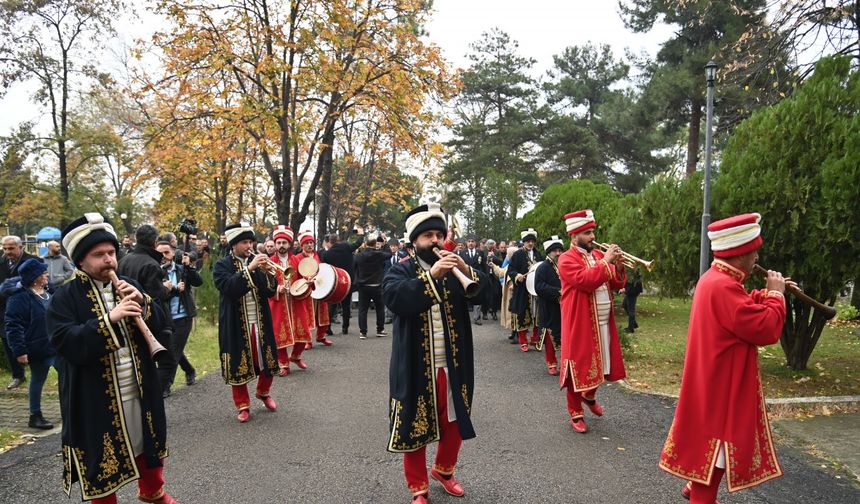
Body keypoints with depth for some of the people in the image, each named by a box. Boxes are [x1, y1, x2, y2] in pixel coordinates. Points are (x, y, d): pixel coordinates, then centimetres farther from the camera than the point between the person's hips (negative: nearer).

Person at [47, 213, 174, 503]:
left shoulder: (128, 286, 6)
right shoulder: (65, 298, -10)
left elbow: (159, 324, 3)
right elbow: (66, 344, -22)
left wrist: (142, 302, -16)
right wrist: (108, 320, -31)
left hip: (140, 393, 5)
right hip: (96, 401, -5)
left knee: (149, 446, 22)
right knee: (102, 462, 10)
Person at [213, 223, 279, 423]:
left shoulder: (256, 262, 7)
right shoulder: (222, 265, -4)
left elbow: (270, 292, 1)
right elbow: (229, 288, -22)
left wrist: (266, 272, -16)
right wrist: (249, 268, -27)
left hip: (261, 323, 4)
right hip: (235, 325, -3)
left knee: (267, 360, 10)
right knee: (238, 365, 2)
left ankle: (263, 392, 36)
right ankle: (243, 405, 18)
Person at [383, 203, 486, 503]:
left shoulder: (454, 269, 7)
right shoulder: (401, 271, -4)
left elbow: (486, 292, -5)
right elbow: (394, 299, -26)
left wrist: (466, 270, -23)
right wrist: (431, 275, -33)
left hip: (453, 366, 4)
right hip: (416, 368, -4)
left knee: (454, 424, 17)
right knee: (415, 427, 7)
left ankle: (444, 470, 41)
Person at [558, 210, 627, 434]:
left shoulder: (598, 255, 11)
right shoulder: (566, 259, -11)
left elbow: (617, 284, 9)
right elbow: (585, 281, -27)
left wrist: (619, 267, -9)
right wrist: (606, 261, -23)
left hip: (603, 323, 7)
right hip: (580, 324, -7)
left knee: (598, 363, 19)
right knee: (580, 367, 1)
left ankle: (590, 396, 44)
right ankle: (576, 414, 14)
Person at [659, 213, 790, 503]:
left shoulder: (715, 278, 6)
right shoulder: (723, 286, -28)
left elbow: (744, 310, 21)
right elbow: (766, 330, -26)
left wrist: (767, 293, 10)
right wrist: (776, 294, -11)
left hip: (716, 379, 11)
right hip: (720, 384, -11)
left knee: (711, 439, 25)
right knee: (716, 444, 3)